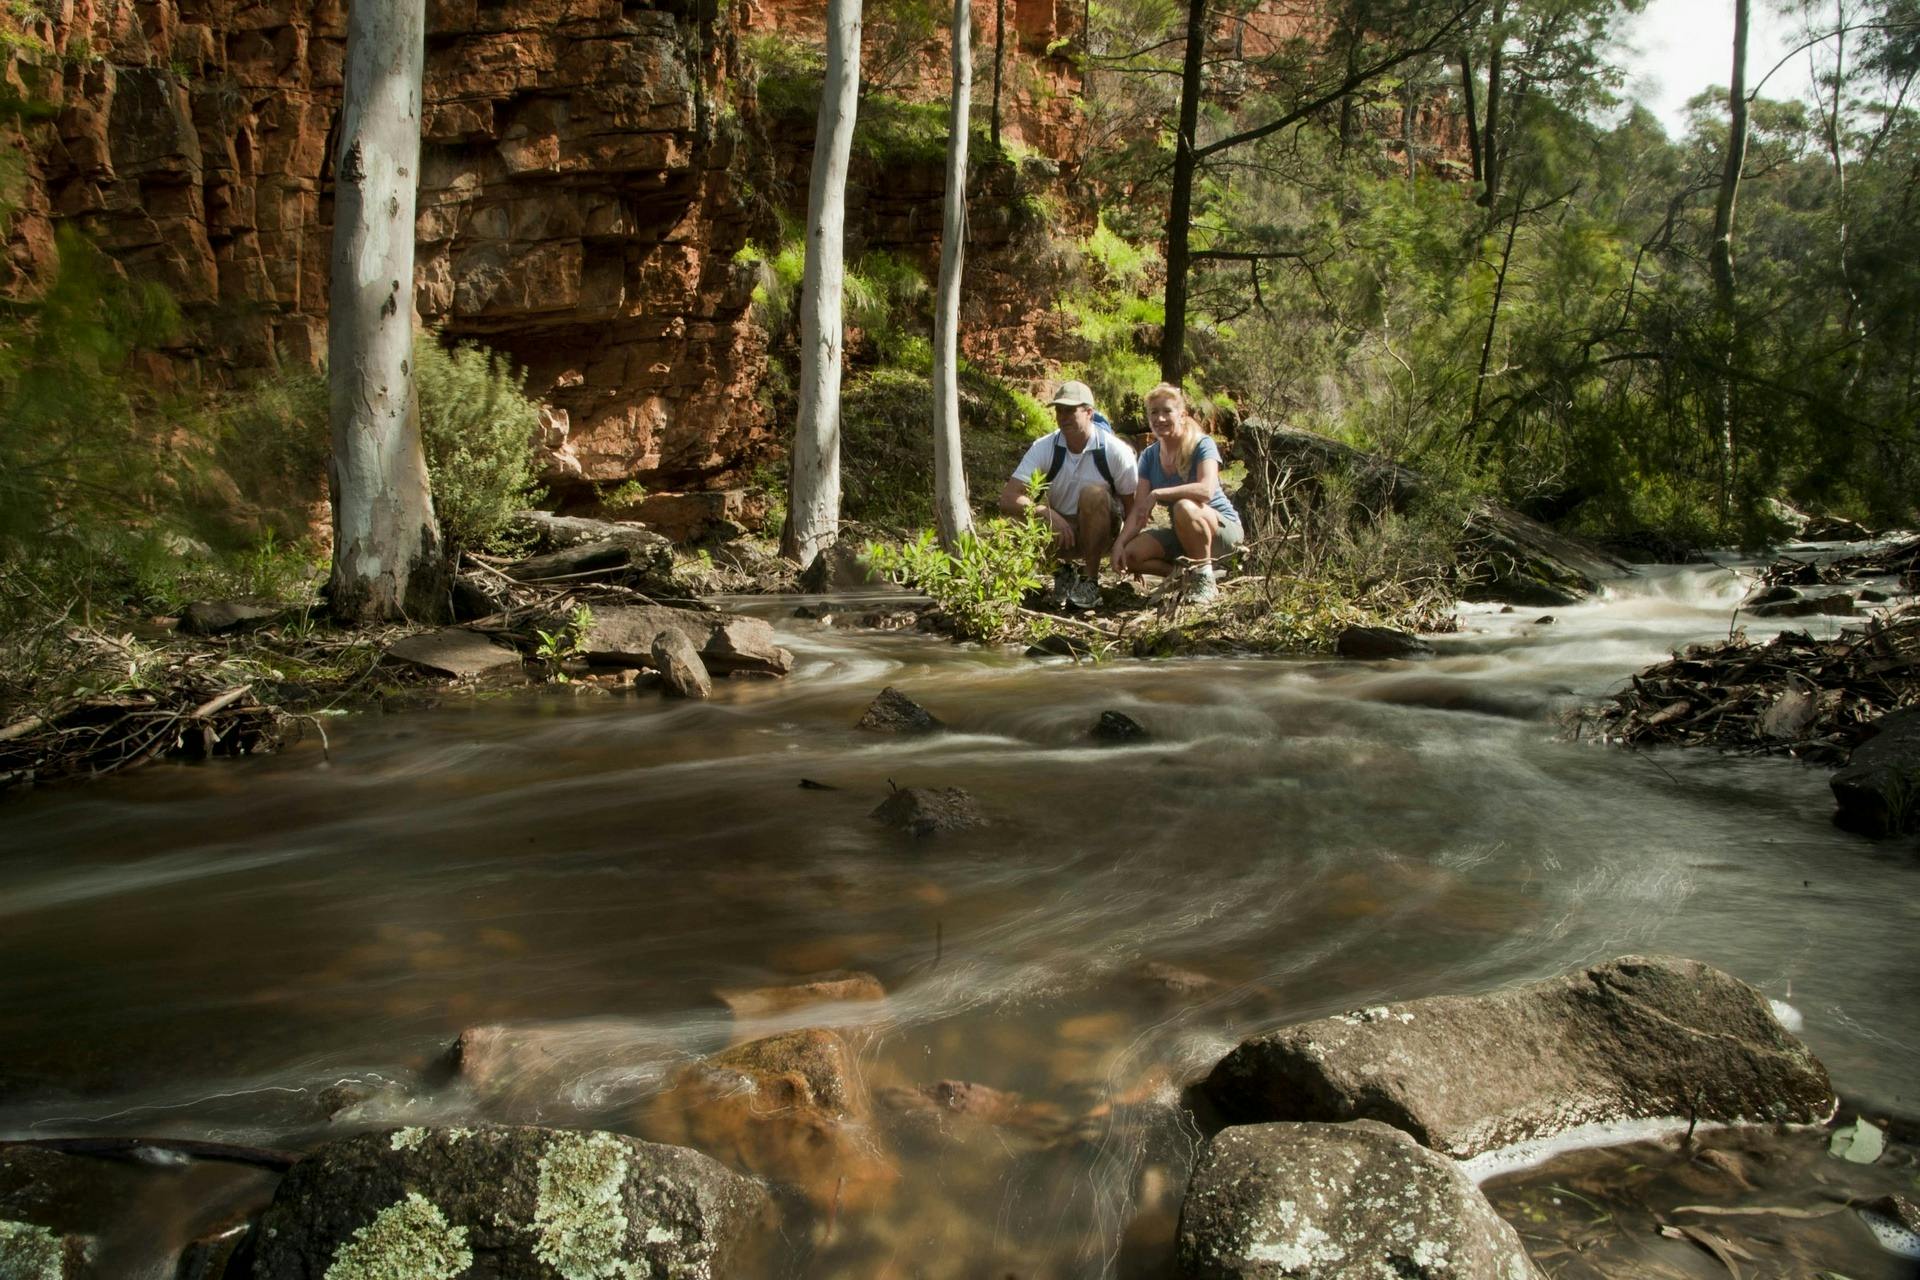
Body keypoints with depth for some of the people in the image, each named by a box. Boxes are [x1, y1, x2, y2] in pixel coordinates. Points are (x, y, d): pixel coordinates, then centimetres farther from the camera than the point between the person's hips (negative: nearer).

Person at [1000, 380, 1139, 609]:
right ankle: (1063, 571, 3)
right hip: (1060, 531, 1)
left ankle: (1090, 582, -20)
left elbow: (1132, 507, -6)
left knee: (1093, 494, -33)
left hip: (1101, 532, -1)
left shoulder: (1116, 451, -15)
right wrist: (1047, 512, -34)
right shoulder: (1044, 448, -12)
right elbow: (1007, 498, -19)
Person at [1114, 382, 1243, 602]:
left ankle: (1204, 578, -17)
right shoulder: (1149, 456, 0)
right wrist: (1120, 542, -22)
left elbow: (1206, 490, -34)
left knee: (1184, 507, -37)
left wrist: (1157, 494, -31)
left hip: (1223, 530, -5)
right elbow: (1140, 509, -7)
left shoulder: (1202, 445, -15)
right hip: (1182, 534, 5)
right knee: (1129, 555, -18)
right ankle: (1186, 574, 4)